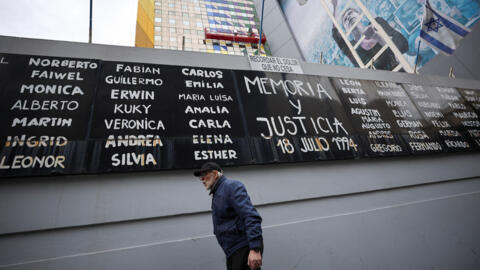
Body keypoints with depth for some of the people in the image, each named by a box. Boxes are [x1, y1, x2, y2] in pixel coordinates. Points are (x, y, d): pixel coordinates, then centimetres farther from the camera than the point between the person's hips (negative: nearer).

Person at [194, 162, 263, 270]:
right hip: (232, 250, 9)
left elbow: (251, 216, -23)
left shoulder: (231, 186, -13)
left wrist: (255, 249, -29)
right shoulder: (216, 193, 15)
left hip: (244, 248, -9)